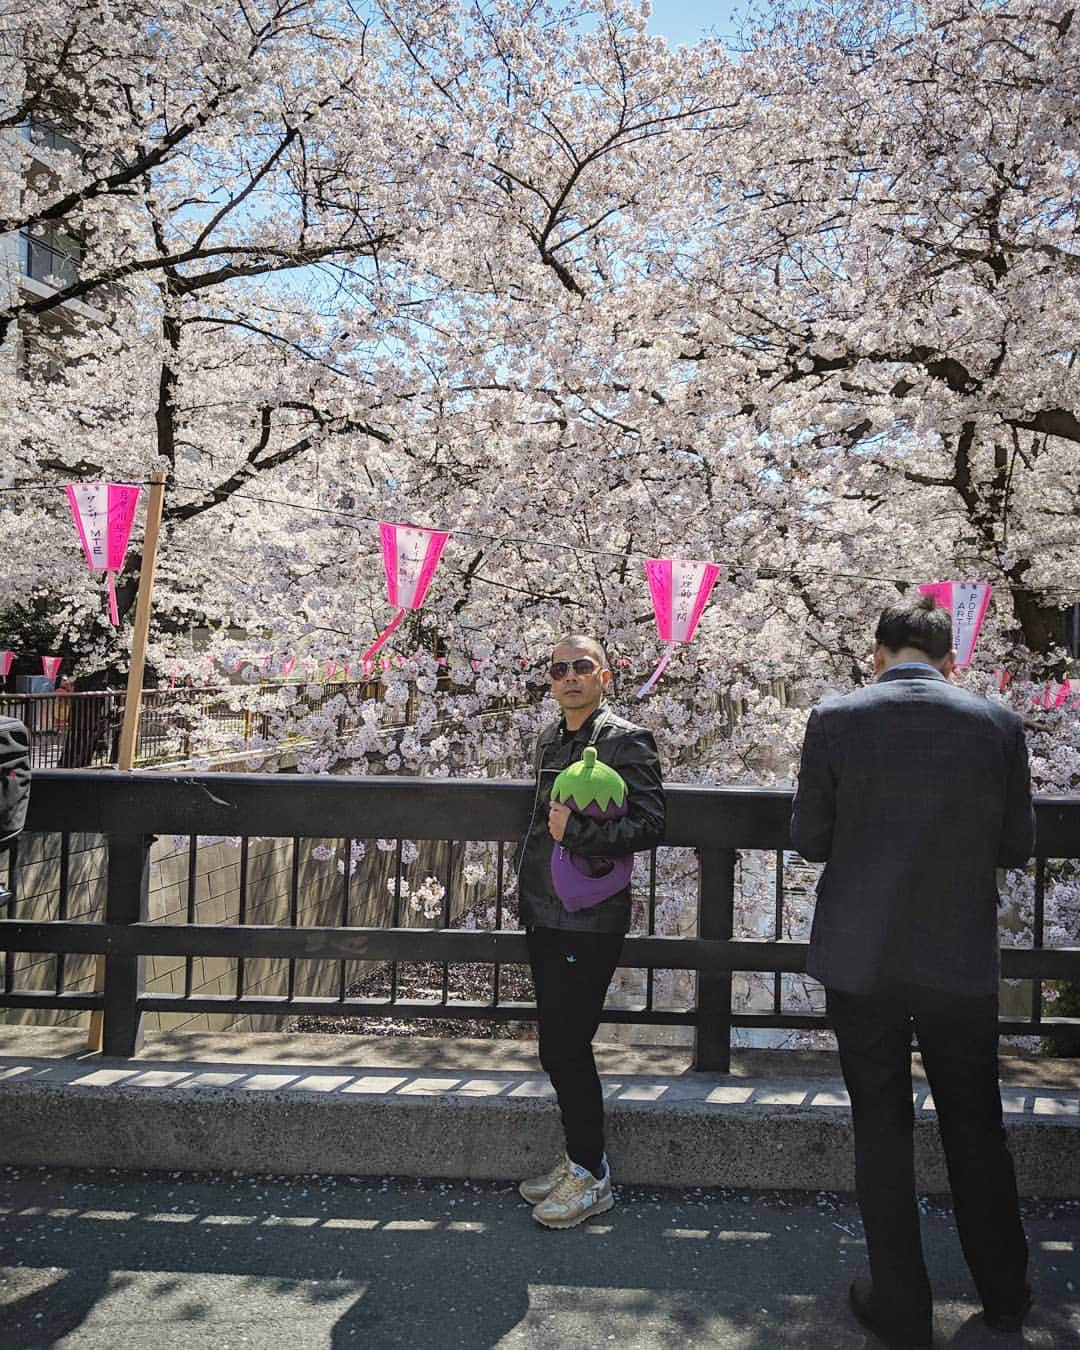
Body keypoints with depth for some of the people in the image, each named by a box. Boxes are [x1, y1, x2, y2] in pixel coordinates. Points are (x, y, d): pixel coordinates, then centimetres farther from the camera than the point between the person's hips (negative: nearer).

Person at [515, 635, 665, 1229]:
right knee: (560, 1045, 15)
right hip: (546, 916, 8)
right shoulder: (550, 738, 13)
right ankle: (579, 1160, 31)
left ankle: (591, 1177, 16)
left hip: (588, 920, -8)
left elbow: (649, 826, -17)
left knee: (565, 1048, -3)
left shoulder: (625, 740, -10)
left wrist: (576, 831, -24)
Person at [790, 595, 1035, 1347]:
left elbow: (809, 840, -5)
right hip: (962, 959, 2)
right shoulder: (997, 724, -6)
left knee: (881, 1127, 12)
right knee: (976, 1125, 20)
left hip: (861, 957, -1)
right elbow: (1017, 847, 2)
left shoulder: (835, 721, -10)